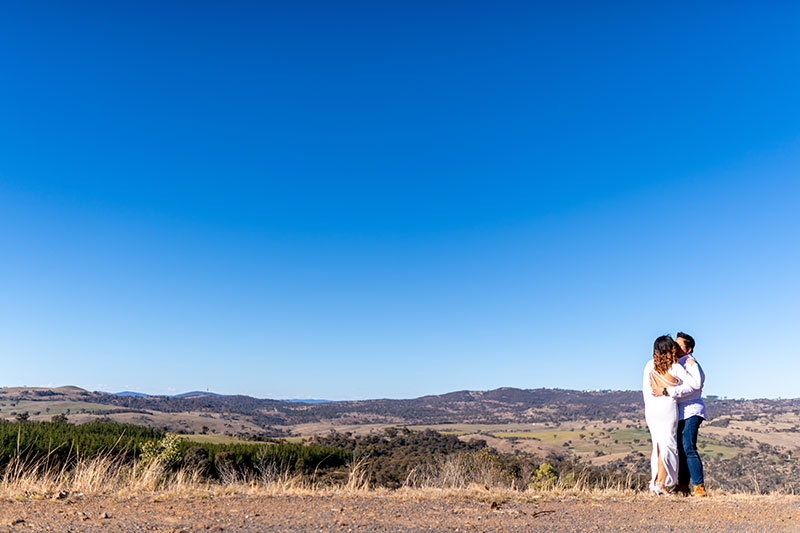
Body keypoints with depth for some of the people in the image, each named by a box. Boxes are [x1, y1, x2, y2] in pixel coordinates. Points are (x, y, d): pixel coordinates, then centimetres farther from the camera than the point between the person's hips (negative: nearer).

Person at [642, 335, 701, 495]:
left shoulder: (650, 365, 6)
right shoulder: (676, 368, -6)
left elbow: (645, 389, 9)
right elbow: (696, 384, 0)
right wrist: (692, 365, 10)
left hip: (651, 408, 5)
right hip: (668, 406, -5)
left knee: (658, 445, 14)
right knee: (667, 445, 0)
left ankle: (655, 482, 15)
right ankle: (661, 484, -2)